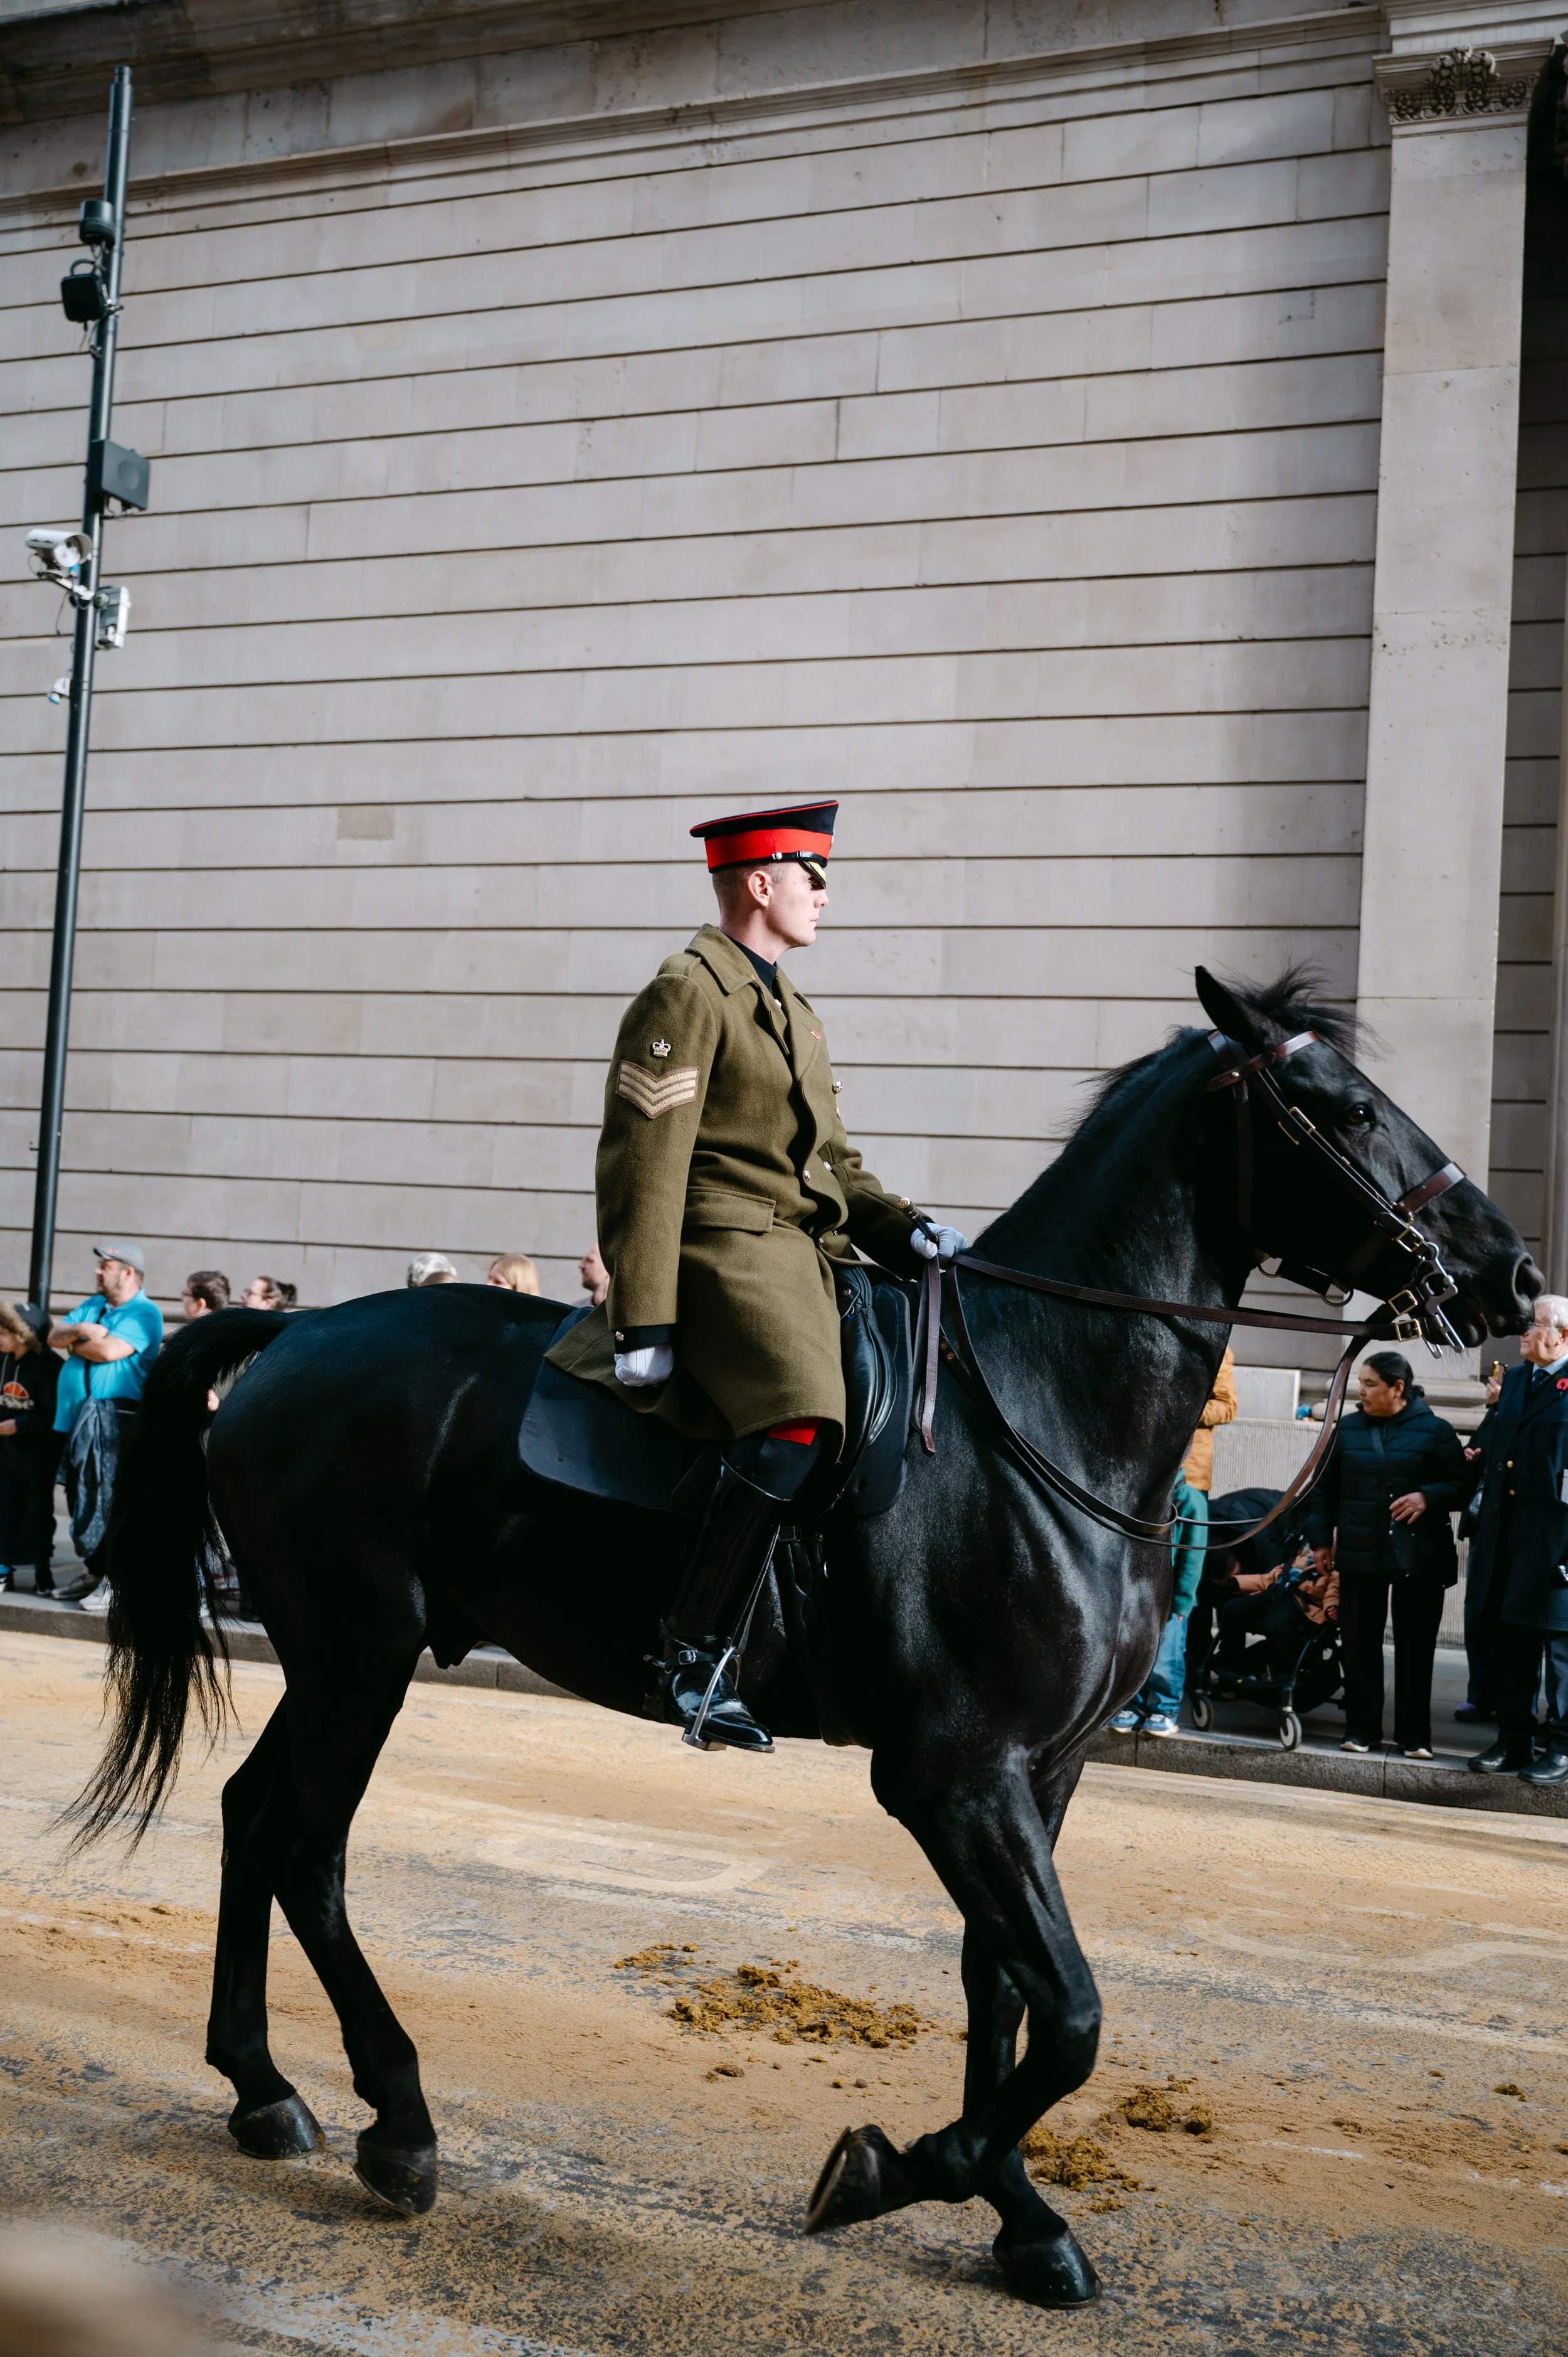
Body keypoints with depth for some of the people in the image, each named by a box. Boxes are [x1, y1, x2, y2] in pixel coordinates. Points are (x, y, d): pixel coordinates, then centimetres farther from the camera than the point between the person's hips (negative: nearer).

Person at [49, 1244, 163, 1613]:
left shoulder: (144, 1313, -6)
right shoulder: (93, 1305, 21)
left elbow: (110, 1350, -19)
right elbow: (54, 1335, 12)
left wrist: (74, 1344, -2)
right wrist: (80, 1330, -8)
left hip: (115, 1416, -8)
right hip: (78, 1416, 8)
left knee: (107, 1498, -10)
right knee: (81, 1496, 10)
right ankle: (94, 1573, 18)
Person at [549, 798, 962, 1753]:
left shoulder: (794, 1009, 25)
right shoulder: (688, 994, -5)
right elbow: (643, 1166, -13)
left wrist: (903, 1228, 8)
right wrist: (645, 1323, -18)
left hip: (811, 1259, 10)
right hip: (726, 1248, -10)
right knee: (799, 1424, -31)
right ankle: (696, 1664, -26)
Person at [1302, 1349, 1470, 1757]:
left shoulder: (1434, 1430, -1)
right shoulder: (1346, 1429, 7)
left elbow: (1463, 1484, 0)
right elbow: (1323, 1489, 13)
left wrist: (1428, 1497, -17)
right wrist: (1320, 1539, 9)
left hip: (1419, 1557, -2)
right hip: (1360, 1554, 2)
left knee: (1416, 1646, 2)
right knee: (1358, 1643, 3)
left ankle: (1414, 1735, 10)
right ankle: (1362, 1729, 14)